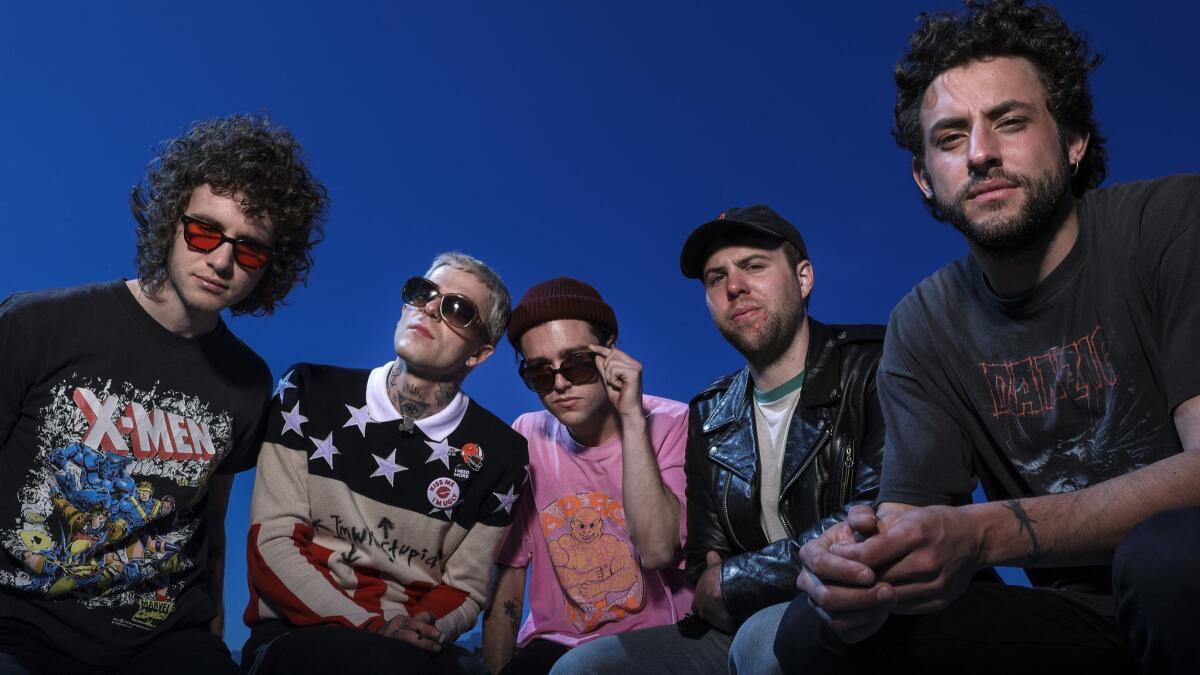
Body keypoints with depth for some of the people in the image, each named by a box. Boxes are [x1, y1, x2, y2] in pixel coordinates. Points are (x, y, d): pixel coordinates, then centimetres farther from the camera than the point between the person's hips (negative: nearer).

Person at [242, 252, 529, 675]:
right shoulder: (308, 395, 0)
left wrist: (421, 631, -17)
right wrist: (371, 627, -16)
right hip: (299, 631, -2)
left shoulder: (500, 455, 2)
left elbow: (464, 590, 7)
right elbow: (271, 543, -4)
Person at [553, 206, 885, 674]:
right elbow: (704, 565, 13)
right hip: (747, 627, 6)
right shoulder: (710, 419, 13)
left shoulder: (873, 368, -7)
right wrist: (706, 595, -13)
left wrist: (729, 582, -11)